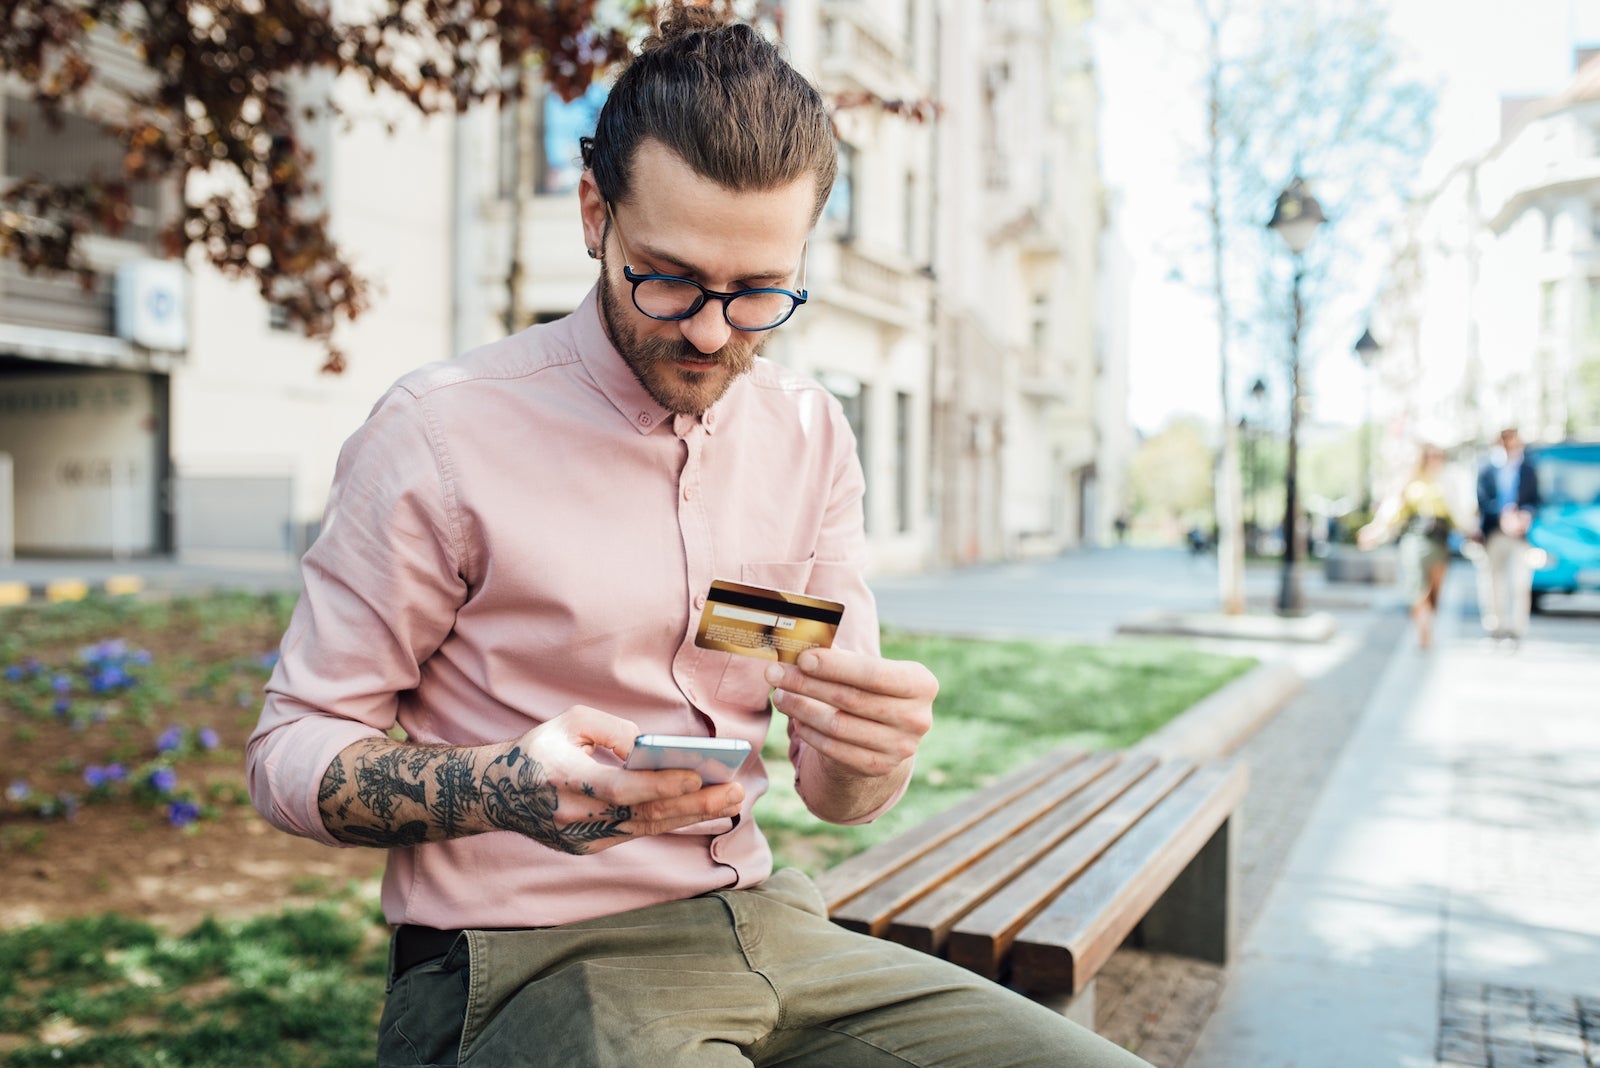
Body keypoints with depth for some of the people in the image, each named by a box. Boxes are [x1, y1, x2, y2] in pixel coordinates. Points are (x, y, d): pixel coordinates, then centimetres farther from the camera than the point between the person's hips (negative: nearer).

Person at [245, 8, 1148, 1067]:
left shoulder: (811, 435, 4)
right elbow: (293, 751, -6)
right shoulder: (442, 433, -11)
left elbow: (833, 789, 8)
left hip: (762, 928, 5)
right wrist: (511, 789, -26)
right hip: (521, 965, -4)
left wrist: (876, 751, -17)